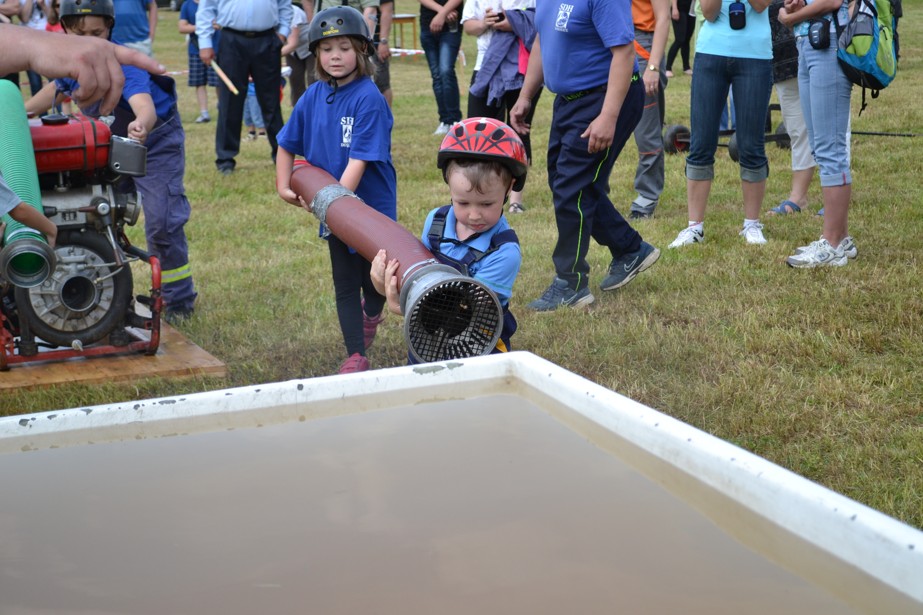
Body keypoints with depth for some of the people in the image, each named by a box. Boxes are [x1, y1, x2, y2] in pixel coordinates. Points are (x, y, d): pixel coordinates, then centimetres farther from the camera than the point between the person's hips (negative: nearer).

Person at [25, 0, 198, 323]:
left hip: (156, 142, -7)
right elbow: (57, 87, 13)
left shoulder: (122, 64, -33)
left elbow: (144, 104, -53)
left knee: (161, 223, -12)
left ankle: (179, 300, 4)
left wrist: (141, 125, -74)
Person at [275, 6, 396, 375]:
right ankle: (355, 357, 13)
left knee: (373, 278, 13)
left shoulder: (369, 99, -18)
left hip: (372, 205, -4)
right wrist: (284, 188, 1)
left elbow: (359, 159, -24)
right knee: (345, 284, 6)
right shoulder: (313, 98, 0)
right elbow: (287, 145, 11)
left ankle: (371, 316, 45)